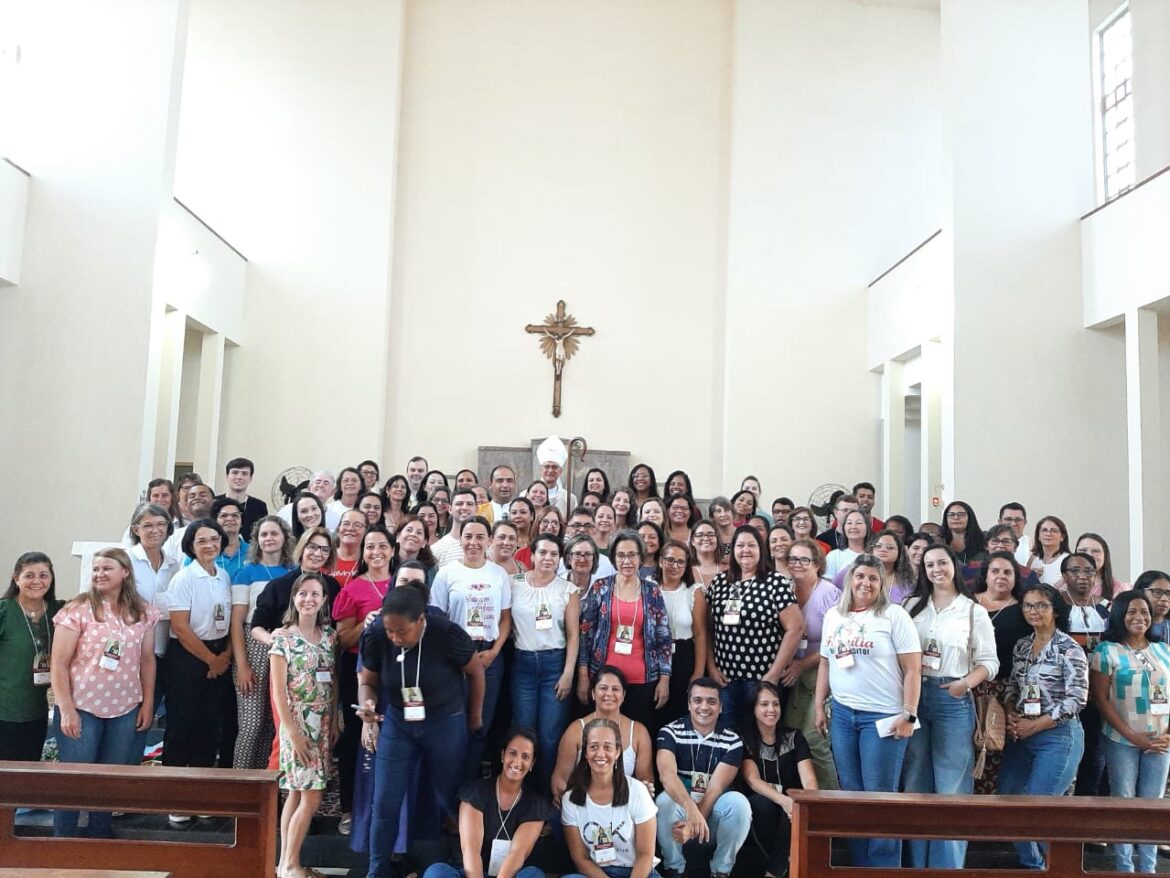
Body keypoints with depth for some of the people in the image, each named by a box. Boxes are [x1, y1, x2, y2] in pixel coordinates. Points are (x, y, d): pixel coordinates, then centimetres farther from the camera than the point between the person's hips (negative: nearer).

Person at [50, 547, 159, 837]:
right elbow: (59, 664, -8)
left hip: (125, 710, 3)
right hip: (82, 708, -3)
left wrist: (148, 703, 6)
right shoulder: (77, 610, -7)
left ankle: (101, 839, 28)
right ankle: (62, 843, 21)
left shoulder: (143, 613, 5)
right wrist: (66, 709, -13)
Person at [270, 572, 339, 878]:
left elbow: (334, 683, 10)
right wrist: (292, 732, -14)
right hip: (297, 725, -5)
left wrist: (335, 723, 3)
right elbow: (278, 691, -10)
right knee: (311, 798, -6)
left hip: (322, 726, 5)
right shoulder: (282, 637, -8)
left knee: (297, 794, 11)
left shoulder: (329, 636, 6)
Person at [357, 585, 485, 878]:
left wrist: (475, 716, 2)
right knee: (385, 804, 0)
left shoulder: (447, 634, -26)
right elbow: (367, 681, -3)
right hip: (397, 723, 2)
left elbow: (476, 671, -9)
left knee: (449, 798, 10)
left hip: (446, 723, -2)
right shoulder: (375, 637, -19)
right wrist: (367, 707, -25)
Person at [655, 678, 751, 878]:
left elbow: (716, 787, -13)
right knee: (664, 800, -34)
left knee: (738, 801, -30)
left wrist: (692, 823, -26)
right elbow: (667, 775, -26)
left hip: (713, 810, 1)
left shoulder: (732, 741, -4)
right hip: (681, 806, -1)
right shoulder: (670, 732, -8)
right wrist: (691, 808, -44)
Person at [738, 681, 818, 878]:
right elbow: (753, 780, -16)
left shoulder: (794, 737, 2)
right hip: (761, 808, -1)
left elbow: (808, 779, -10)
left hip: (790, 803, 1)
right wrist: (783, 800, -35)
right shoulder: (744, 739, -2)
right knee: (761, 803, -34)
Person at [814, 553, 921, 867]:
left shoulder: (894, 615, -5)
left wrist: (909, 714, -13)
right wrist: (819, 705, 11)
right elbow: (825, 663, 17)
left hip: (883, 715, -5)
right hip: (842, 714, 5)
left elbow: (912, 668, -8)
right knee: (850, 794, 10)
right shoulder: (833, 616, 11)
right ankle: (859, 866, 22)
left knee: (879, 795, -1)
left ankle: (884, 868, 11)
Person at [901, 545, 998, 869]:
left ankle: (948, 865, 8)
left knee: (951, 785, -1)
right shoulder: (912, 605, 10)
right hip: (913, 696, 3)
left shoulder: (974, 611, 3)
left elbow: (989, 661, 0)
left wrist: (966, 682, -16)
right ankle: (917, 863, 19)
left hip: (953, 700, -3)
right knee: (915, 781, 9)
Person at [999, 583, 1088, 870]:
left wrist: (1034, 725, -13)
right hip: (1021, 735, 7)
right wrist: (1011, 716, -4)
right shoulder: (1021, 646, 10)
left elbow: (1077, 699, -14)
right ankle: (1031, 864, 29)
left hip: (1058, 736, -7)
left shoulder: (1069, 649, -9)